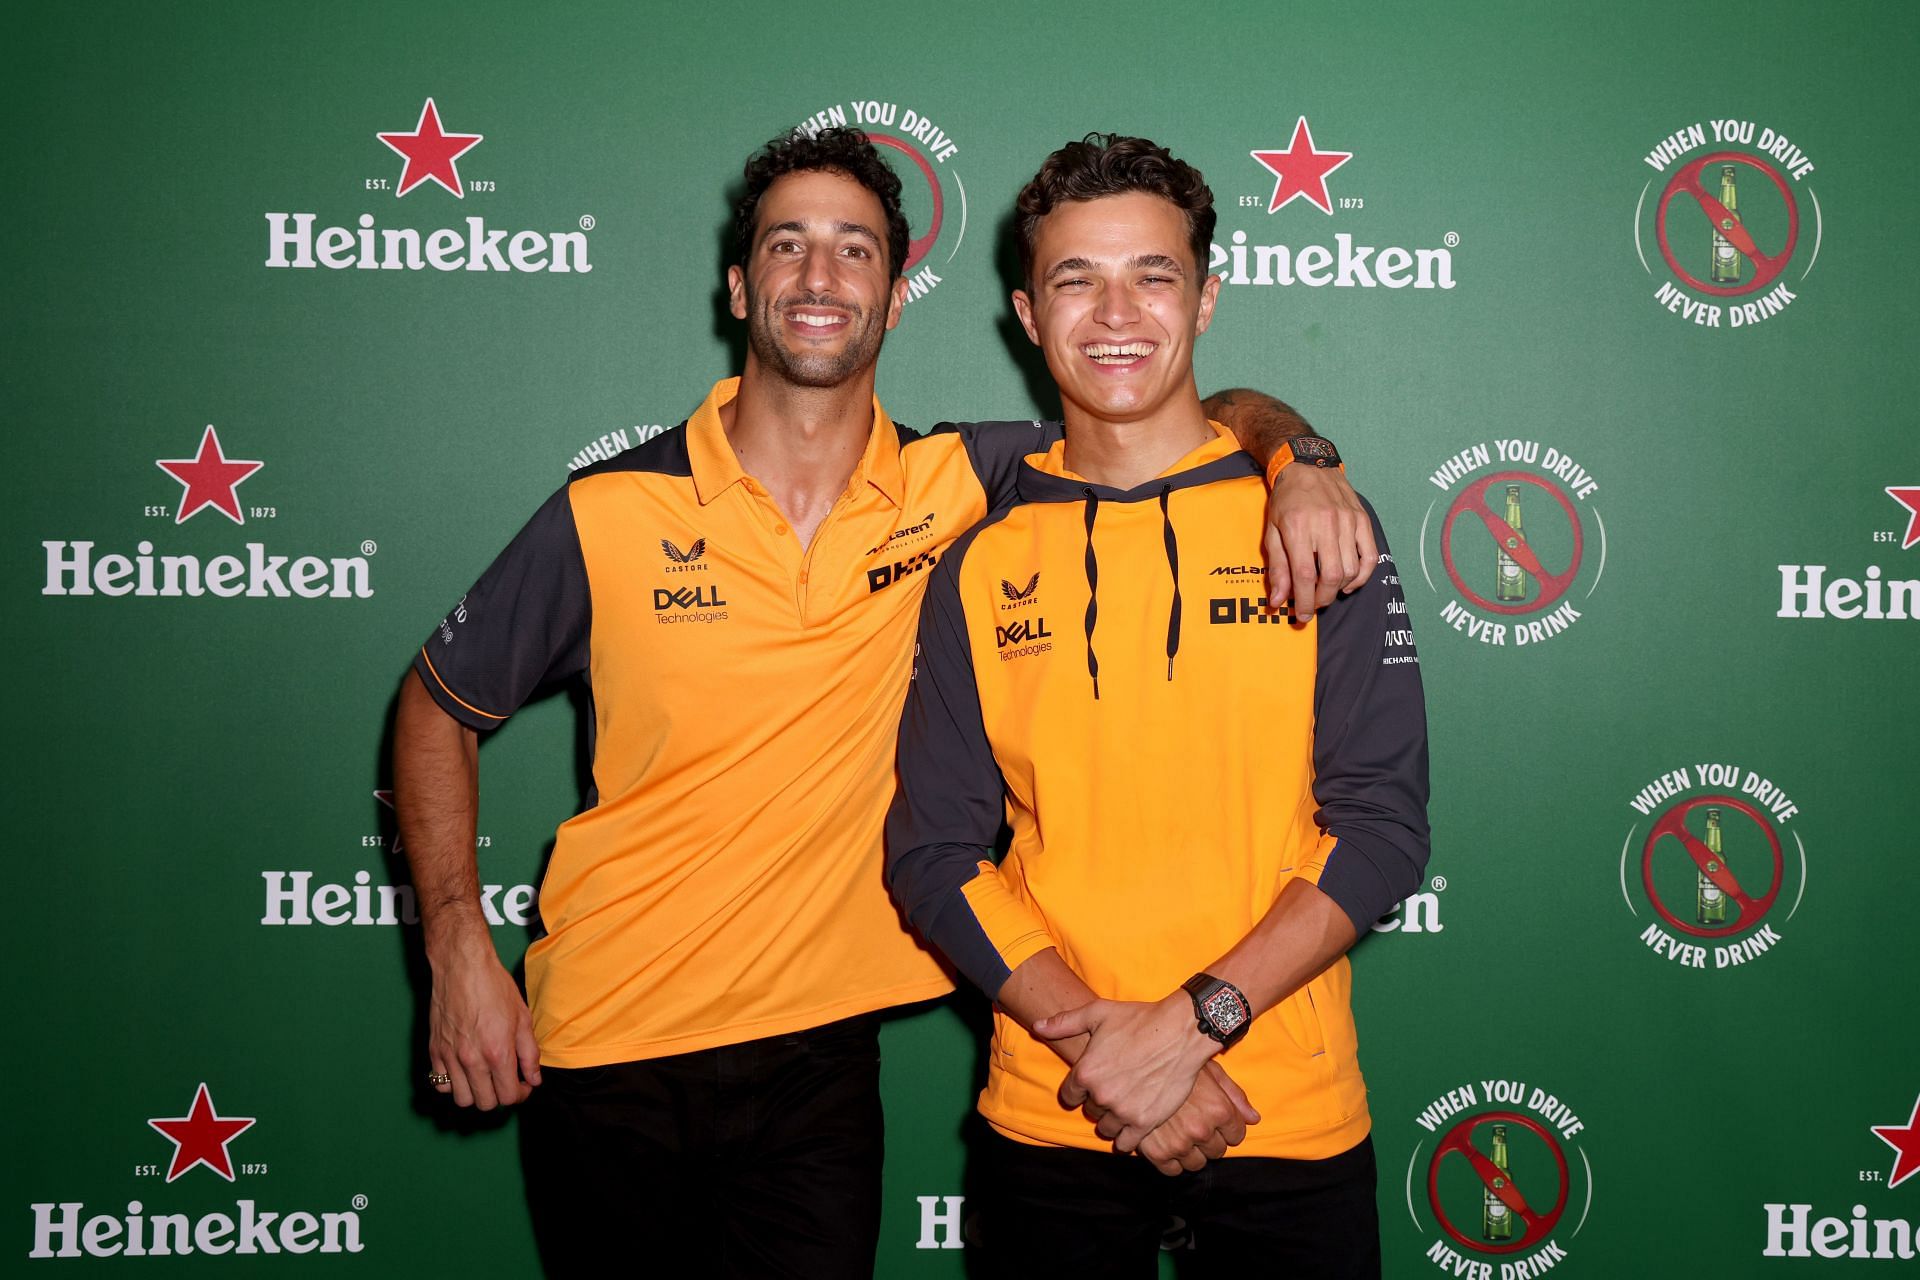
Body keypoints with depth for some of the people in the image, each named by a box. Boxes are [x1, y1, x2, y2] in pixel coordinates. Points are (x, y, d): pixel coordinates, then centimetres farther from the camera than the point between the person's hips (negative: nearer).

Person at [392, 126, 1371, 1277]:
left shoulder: (954, 488, -4)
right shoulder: (609, 516, -8)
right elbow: (440, 707, 3)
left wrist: (1299, 468, -20)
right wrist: (459, 951, -5)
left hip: (818, 1054, 1)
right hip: (606, 1054, -1)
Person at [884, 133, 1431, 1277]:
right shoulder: (984, 562, 3)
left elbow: (1383, 826, -6)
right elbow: (935, 853, 0)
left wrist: (1194, 1021, -15)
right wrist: (1093, 1035, -13)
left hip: (1289, 1118, -1)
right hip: (1051, 1124, 1)